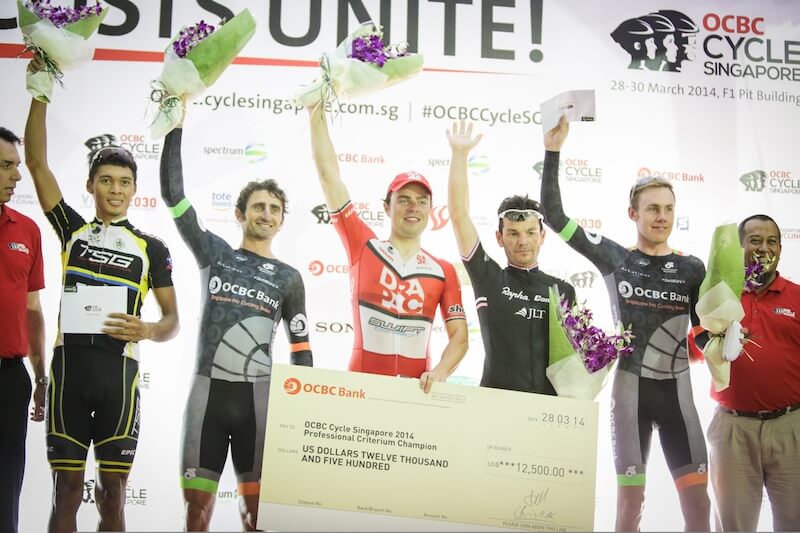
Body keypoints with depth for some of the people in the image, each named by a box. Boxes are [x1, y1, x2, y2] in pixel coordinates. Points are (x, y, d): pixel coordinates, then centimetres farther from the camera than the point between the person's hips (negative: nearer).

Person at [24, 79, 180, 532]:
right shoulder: (72, 230, 10)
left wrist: (147, 330, -17)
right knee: (67, 488, 4)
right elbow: (37, 161, 4)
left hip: (119, 370, 0)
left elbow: (173, 320, 6)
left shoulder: (152, 248, 7)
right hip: (70, 363, 1)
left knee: (113, 490, 5)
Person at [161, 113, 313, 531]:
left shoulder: (288, 278, 7)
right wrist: (175, 128, -4)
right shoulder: (214, 253, 5)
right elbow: (172, 194, -1)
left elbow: (300, 345, 11)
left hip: (257, 396, 0)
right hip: (207, 391, 0)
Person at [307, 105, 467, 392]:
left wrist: (440, 372, -15)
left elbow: (459, 336, 4)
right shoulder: (364, 247, 4)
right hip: (361, 384, -1)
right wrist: (316, 112, 1)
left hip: (417, 389, 2)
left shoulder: (444, 271, 7)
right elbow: (328, 175, 2)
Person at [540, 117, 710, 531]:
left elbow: (703, 335, 8)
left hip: (676, 391, 2)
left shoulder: (692, 269, 4)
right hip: (631, 389, -2)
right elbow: (554, 215, -7)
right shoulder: (614, 258, -2)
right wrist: (553, 150, -13)